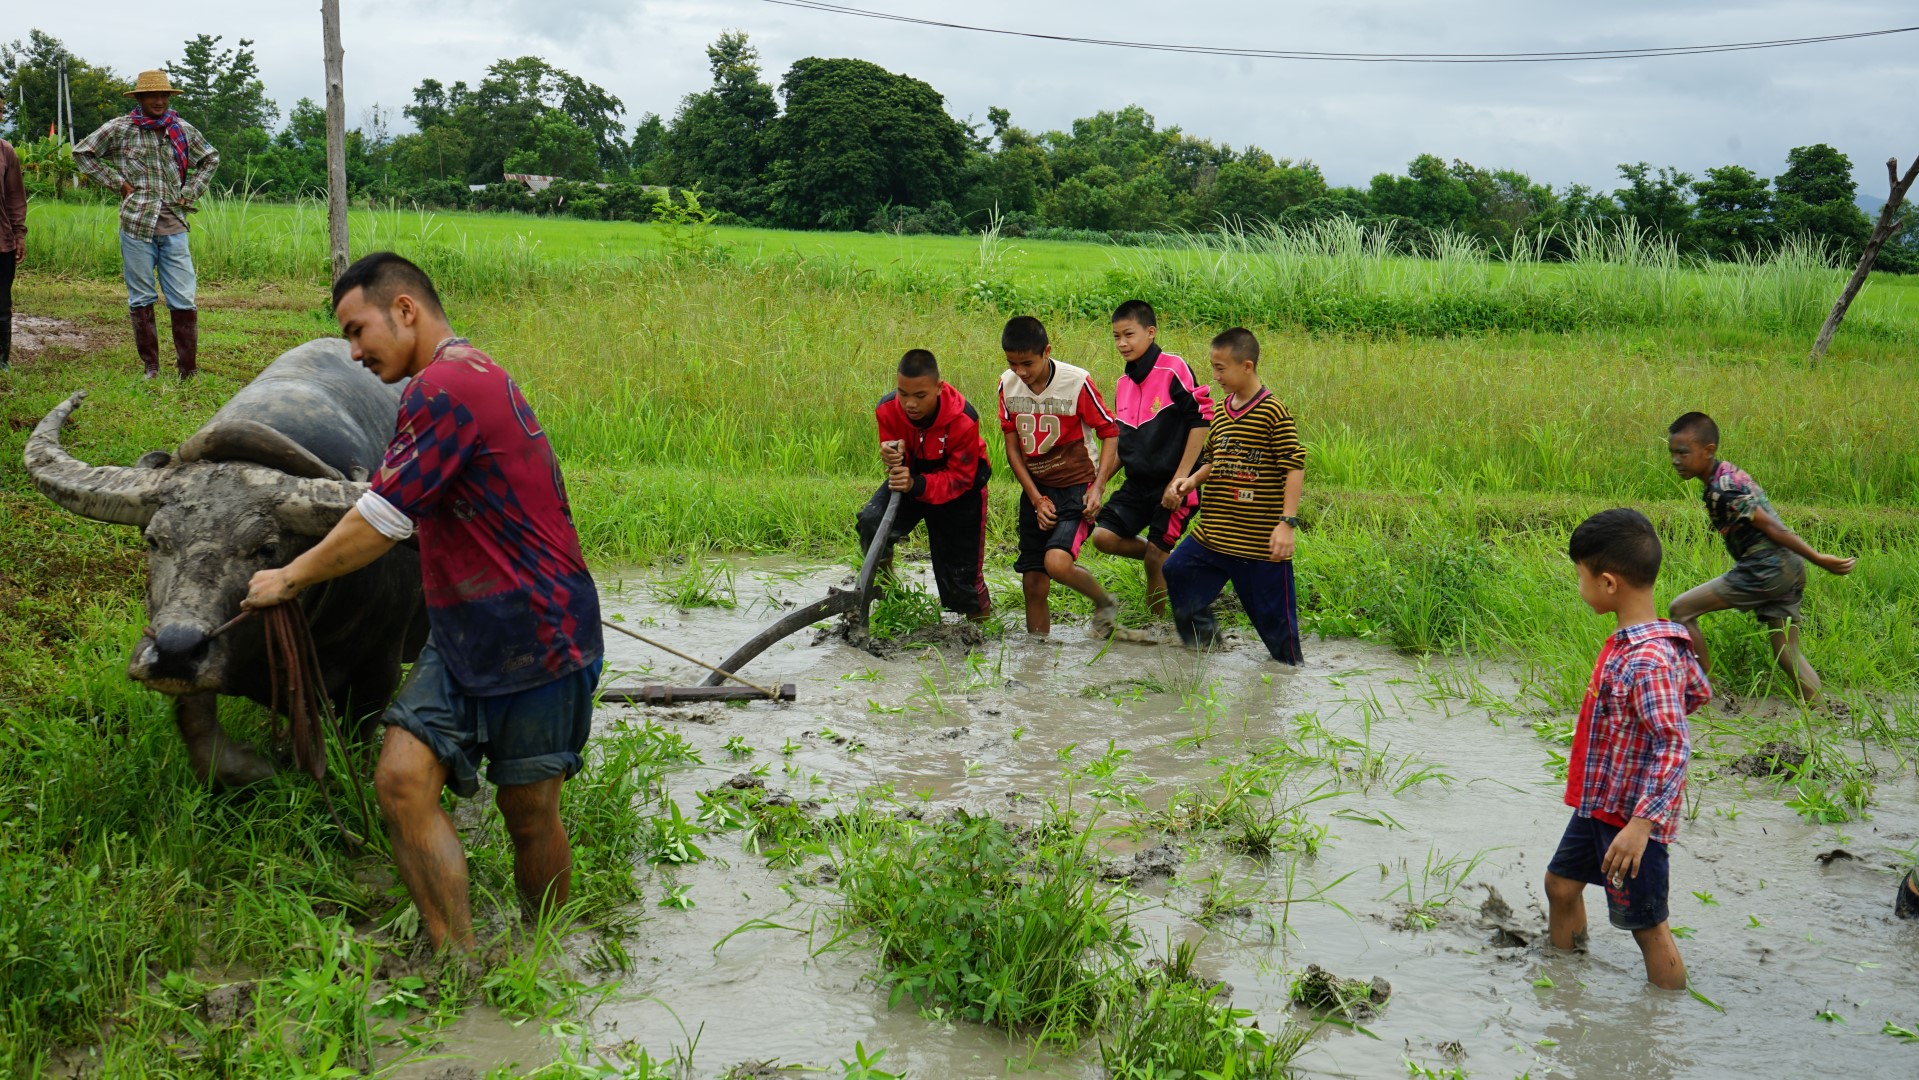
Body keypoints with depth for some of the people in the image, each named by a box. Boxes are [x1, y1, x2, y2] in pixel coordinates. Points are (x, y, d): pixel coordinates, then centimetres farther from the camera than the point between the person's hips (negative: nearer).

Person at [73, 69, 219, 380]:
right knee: (141, 298, 4)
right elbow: (82, 153, 10)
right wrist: (117, 182, 1)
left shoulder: (183, 130, 9)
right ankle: (150, 368, 11)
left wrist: (192, 191, 12)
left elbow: (210, 158, 25)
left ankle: (189, 370, 3)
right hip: (137, 224, -1)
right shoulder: (119, 129, 2)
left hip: (174, 226, 2)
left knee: (183, 299, -2)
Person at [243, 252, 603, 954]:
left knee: (529, 814, 5)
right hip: (460, 641, 9)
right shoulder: (468, 377, 15)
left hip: (538, 642, -9)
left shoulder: (447, 386, -18)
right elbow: (397, 510, 29)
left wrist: (290, 578, -2)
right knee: (403, 779, -5)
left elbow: (381, 522, -16)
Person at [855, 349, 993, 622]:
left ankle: (981, 618, 26)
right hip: (912, 475, 3)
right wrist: (892, 460, -41)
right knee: (871, 521, -25)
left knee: (961, 570, -1)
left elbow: (959, 478, -27)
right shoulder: (887, 410, -25)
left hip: (960, 486, -3)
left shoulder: (963, 419, -34)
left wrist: (916, 485, -45)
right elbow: (898, 465, -14)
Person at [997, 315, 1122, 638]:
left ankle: (1105, 604, 2)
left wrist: (1097, 488, -16)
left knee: (1057, 562, -26)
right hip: (1036, 490, 5)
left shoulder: (1077, 381, -15)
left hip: (1076, 487, -5)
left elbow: (1110, 433, -7)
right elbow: (1012, 448, 3)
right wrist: (1036, 499, -4)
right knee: (1033, 583, 4)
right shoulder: (1007, 384, -2)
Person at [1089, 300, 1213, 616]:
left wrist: (1179, 480, -17)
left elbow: (1201, 421, -15)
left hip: (1173, 485, -7)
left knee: (1155, 556, -5)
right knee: (1103, 536, -8)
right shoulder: (1123, 384, 11)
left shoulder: (1173, 369, -13)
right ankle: (1168, 557, 15)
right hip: (1138, 483, 7)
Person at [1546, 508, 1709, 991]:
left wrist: (1642, 823, -33)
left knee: (1647, 925, 3)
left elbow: (1675, 750, -31)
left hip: (1633, 813, -11)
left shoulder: (1647, 662, -29)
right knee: (1561, 884, 23)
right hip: (1599, 802, 11)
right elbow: (1699, 691, 16)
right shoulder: (1631, 639, 1)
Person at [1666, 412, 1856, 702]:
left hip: (1766, 569, -10)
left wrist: (1817, 559, -16)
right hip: (1789, 569, 10)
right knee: (1787, 654, 11)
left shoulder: (1721, 491, -14)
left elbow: (1771, 527, -16)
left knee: (1682, 608, -2)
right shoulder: (1730, 473, 15)